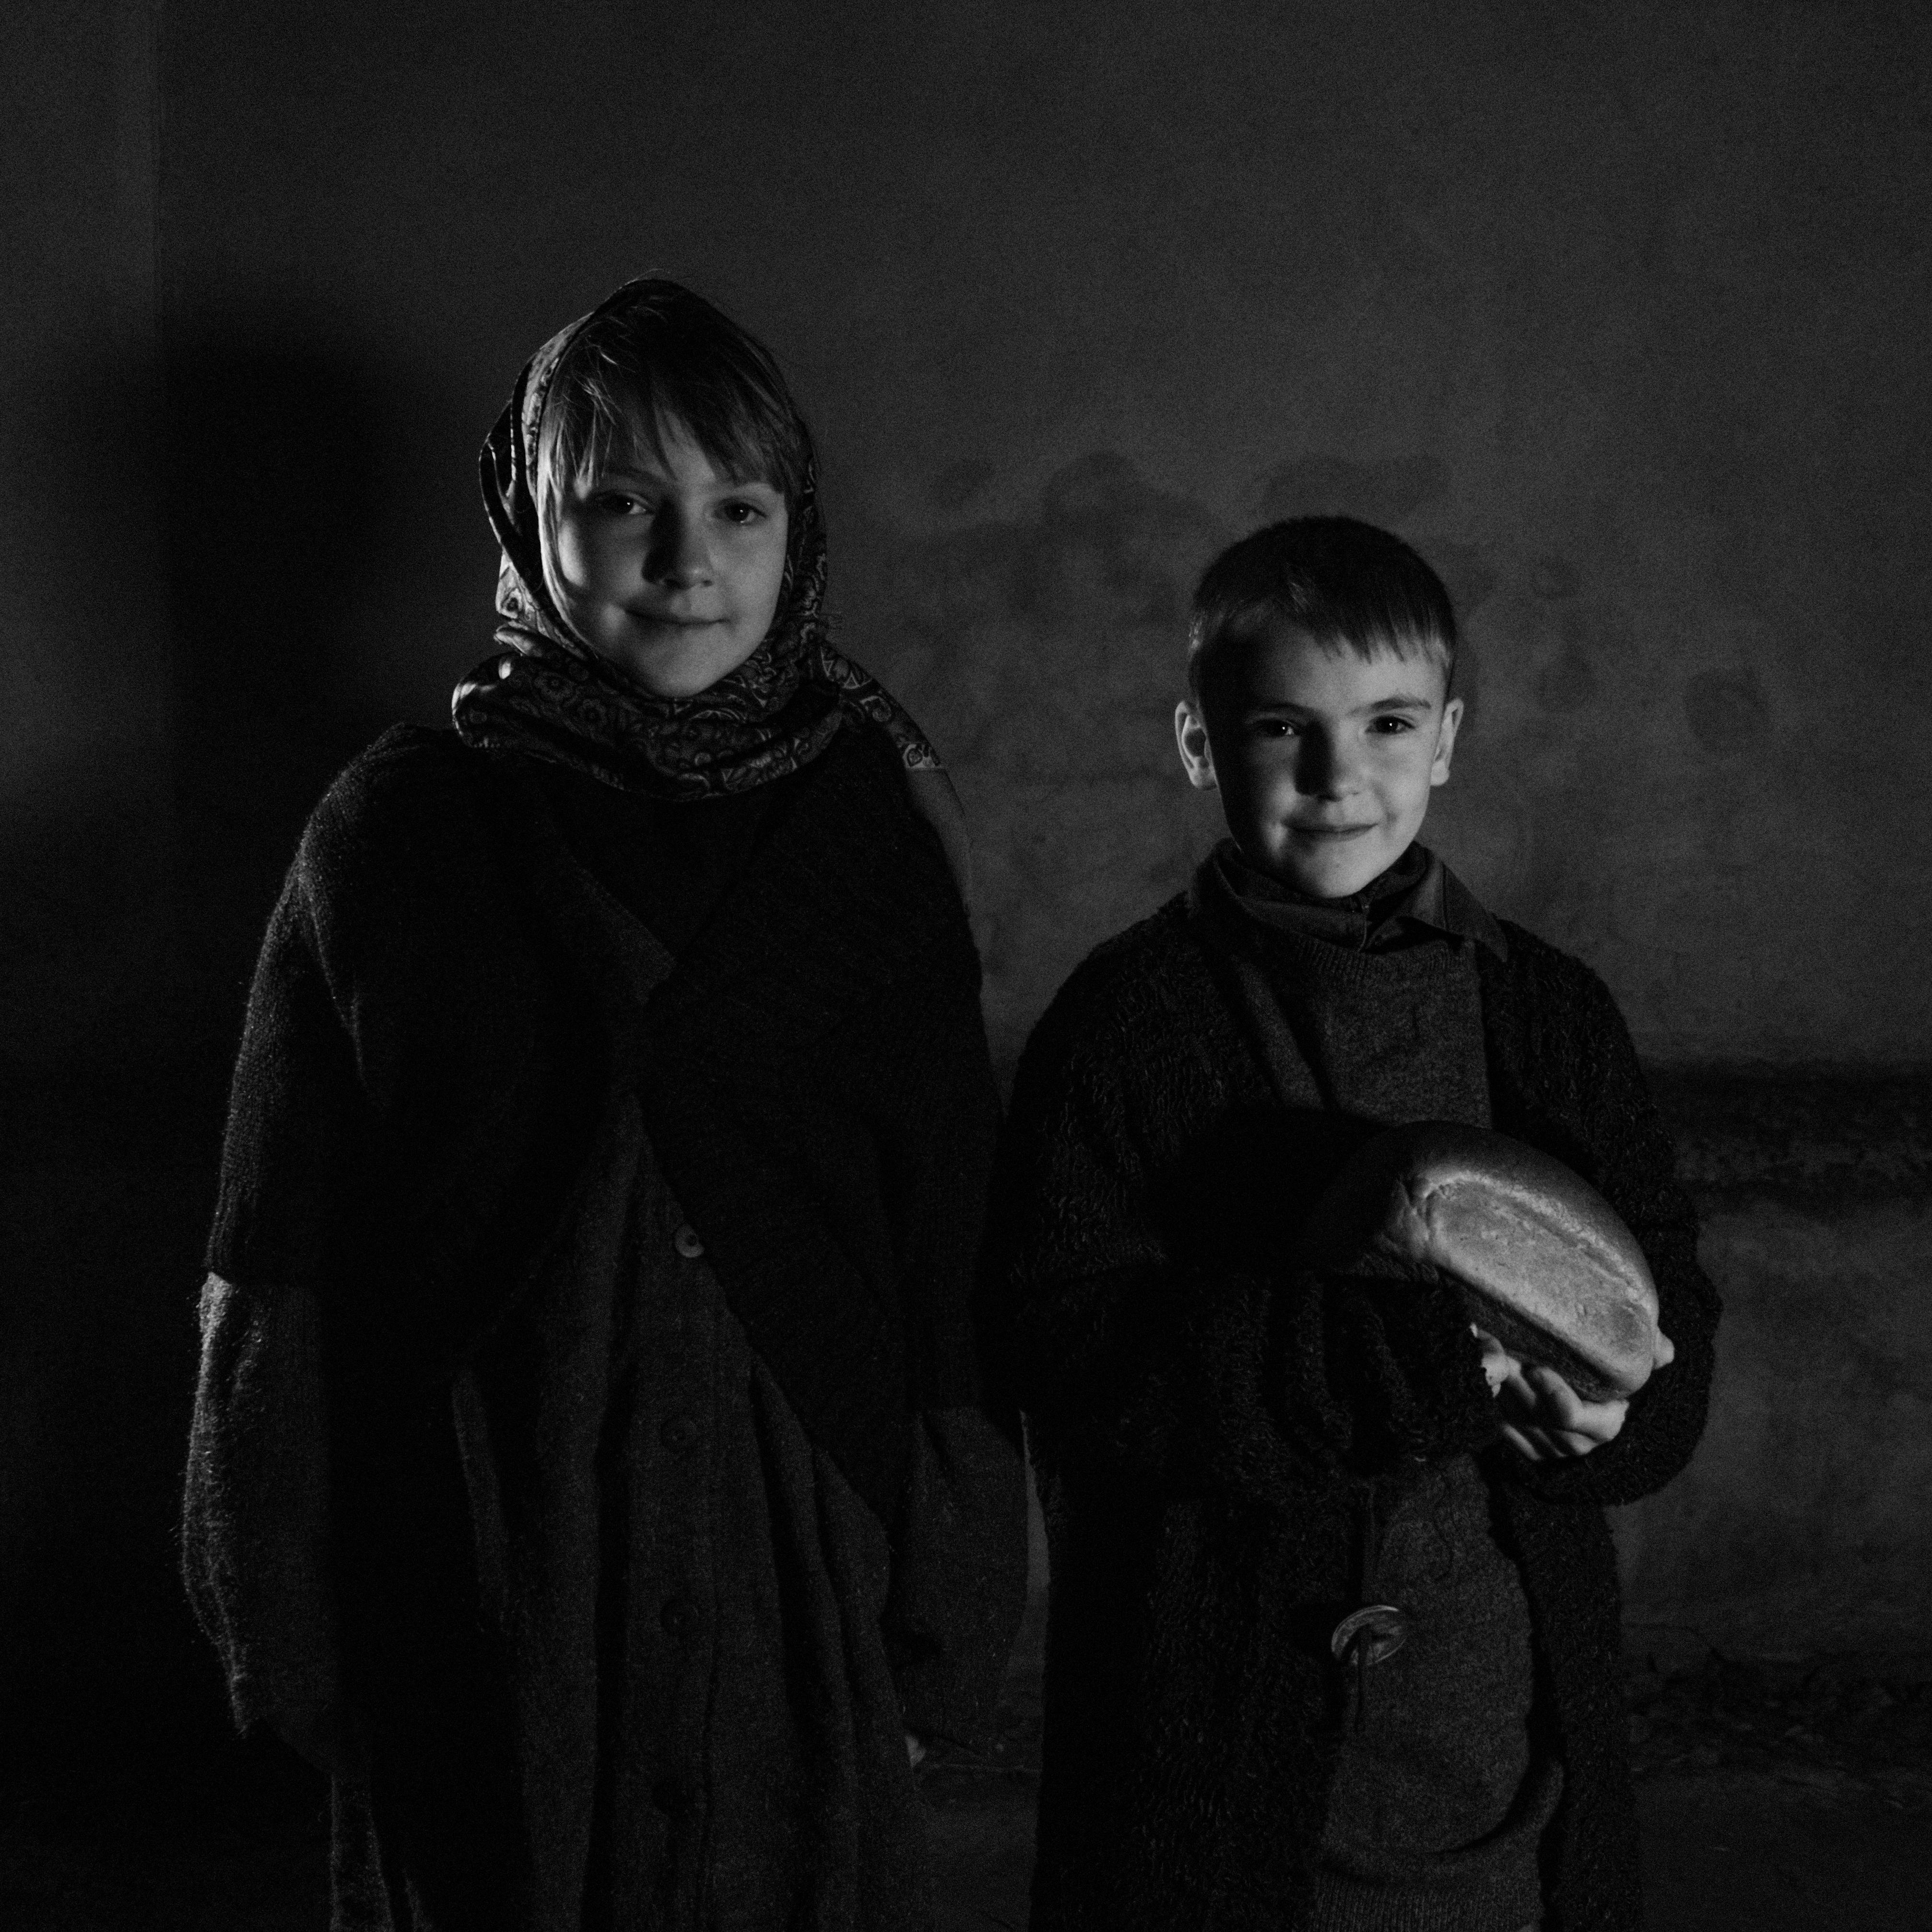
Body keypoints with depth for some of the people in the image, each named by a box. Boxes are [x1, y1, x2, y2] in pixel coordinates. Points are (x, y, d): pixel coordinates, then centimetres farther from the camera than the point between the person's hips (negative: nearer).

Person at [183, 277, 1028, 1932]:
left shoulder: (870, 821, -2)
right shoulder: (401, 830, -4)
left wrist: (947, 1619, -2)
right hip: (488, 1580, 0)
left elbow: (954, 1246, -1)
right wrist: (293, 1637, -2)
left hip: (804, 1566, 1)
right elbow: (288, 1274, -1)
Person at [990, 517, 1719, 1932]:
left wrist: (1587, 1399, -18)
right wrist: (1408, 1346, -24)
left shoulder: (1549, 1008, 5)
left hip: (1514, 1706, 3)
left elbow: (1674, 1345, 4)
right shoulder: (1127, 1022, -5)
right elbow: (1081, 1366, -15)